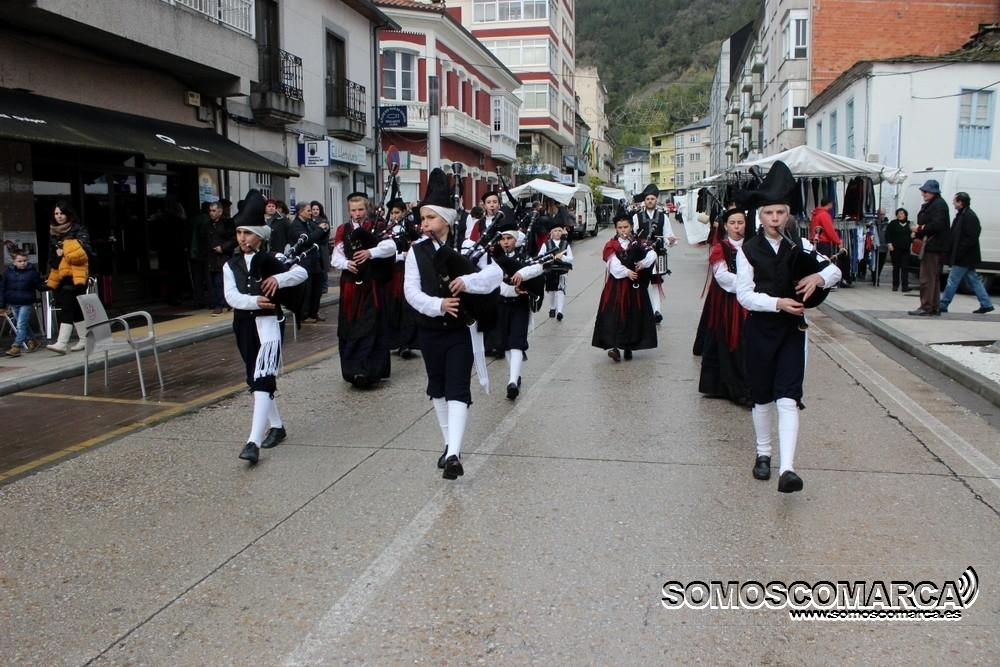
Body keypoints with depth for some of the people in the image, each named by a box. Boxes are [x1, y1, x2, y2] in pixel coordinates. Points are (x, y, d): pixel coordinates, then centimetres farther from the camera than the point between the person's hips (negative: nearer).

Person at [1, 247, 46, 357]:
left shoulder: (32, 272, -7)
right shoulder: (7, 273, 0)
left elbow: (39, 285, 1)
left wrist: (45, 285, -22)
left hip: (26, 303, -4)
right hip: (13, 304, 4)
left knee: (20, 325, -9)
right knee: (23, 325, 15)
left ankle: (16, 346, -8)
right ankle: (32, 341, 31)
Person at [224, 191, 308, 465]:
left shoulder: (272, 259, -1)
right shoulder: (231, 265, 7)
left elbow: (302, 272, -7)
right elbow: (231, 296, -6)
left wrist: (279, 279, -23)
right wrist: (254, 301, -23)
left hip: (269, 322, -5)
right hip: (244, 325, 5)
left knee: (262, 380, -15)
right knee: (254, 379, 15)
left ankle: (254, 441, -21)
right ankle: (276, 426, 33)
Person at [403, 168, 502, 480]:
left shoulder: (467, 245, -6)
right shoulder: (417, 251, 0)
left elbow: (495, 273, -12)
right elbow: (411, 290, -8)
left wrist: (468, 281, -29)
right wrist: (437, 305, -24)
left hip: (461, 329, -3)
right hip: (430, 329, 4)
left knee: (457, 388, -9)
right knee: (437, 387, 14)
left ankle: (453, 454, -16)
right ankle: (449, 444, 29)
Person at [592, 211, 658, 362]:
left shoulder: (639, 243, 9)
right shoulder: (611, 245, 2)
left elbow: (652, 254, -6)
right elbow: (614, 264, -13)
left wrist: (644, 263, -24)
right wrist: (626, 272, -28)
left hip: (636, 286, 2)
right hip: (617, 285, -2)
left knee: (634, 315, 5)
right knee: (615, 314, -11)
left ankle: (628, 347, 17)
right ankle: (614, 346, -14)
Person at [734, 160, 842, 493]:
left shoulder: (799, 246, 3)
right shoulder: (748, 250, -3)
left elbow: (835, 270, 7)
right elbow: (744, 295, -10)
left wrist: (819, 277, -15)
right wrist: (778, 303, -23)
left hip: (792, 329, 1)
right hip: (760, 329, 0)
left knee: (788, 398, -10)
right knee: (762, 397, 11)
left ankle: (787, 469, -17)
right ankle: (763, 454, 30)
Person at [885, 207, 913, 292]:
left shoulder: (909, 224, 10)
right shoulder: (893, 223, 2)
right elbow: (887, 234, -1)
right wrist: (889, 244, -10)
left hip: (906, 250, 2)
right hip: (895, 249, -1)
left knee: (905, 267, -5)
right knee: (896, 267, 5)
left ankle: (905, 285, -9)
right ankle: (895, 285, 13)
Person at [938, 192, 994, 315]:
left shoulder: (969, 216, -16)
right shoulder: (962, 215, 15)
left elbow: (971, 238, -22)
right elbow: (956, 236, 20)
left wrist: (958, 253, -23)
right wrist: (953, 253, 13)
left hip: (964, 258, -10)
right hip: (966, 258, 10)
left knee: (953, 281, -5)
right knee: (973, 281, 13)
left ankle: (942, 306, 0)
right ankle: (986, 304, 17)